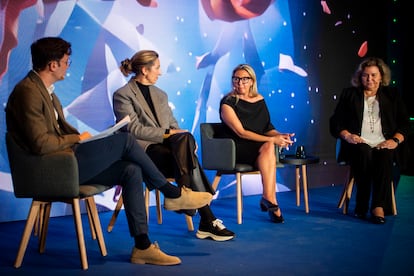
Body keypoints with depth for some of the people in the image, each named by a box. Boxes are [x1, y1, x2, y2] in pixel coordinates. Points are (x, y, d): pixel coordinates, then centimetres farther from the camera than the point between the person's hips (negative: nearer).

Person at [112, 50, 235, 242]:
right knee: (188, 160, -32)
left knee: (186, 138, -34)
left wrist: (184, 138, -2)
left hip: (168, 146, 5)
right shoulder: (122, 95, 3)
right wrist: (167, 132, -15)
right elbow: (134, 129, -9)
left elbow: (173, 125, 22)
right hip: (144, 149, -5)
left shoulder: (160, 94, 27)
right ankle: (207, 220, -34)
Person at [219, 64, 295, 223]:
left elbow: (267, 128, 14)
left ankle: (268, 199, -31)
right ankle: (271, 201, -31)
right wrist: (272, 140, -19)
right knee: (268, 146, -31)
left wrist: (280, 136, -10)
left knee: (268, 148, -32)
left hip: (259, 146, 4)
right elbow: (240, 132, -13)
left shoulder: (259, 99, 14)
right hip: (235, 149, -4)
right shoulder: (228, 102, -4)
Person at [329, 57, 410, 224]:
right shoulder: (349, 94, 18)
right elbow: (335, 122, 11)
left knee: (385, 155, -34)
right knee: (363, 152, -35)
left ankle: (378, 205, -35)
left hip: (384, 145, 1)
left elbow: (405, 123, 13)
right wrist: (347, 136, -9)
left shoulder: (392, 95, 20)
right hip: (358, 144, 0)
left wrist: (395, 140, -7)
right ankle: (362, 204, -29)